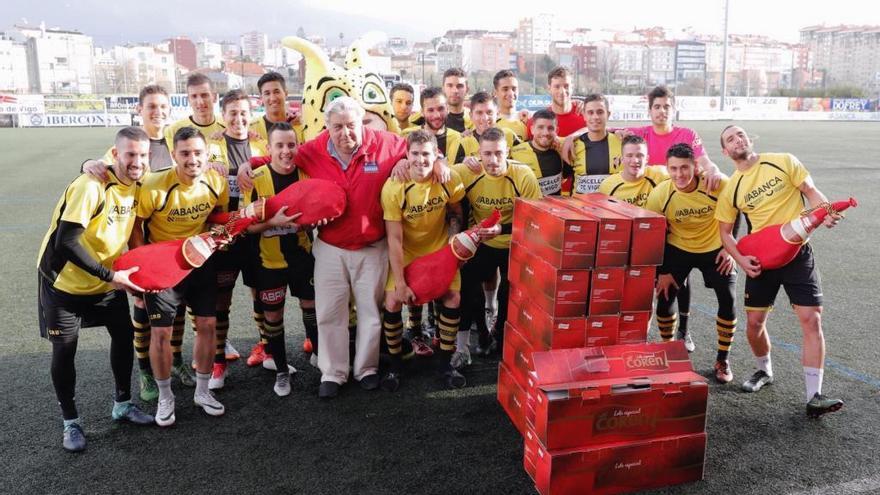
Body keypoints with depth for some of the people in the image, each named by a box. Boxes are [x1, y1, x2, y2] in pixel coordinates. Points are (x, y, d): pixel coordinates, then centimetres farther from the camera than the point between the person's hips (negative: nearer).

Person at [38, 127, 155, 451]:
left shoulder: (135, 186, -5)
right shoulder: (91, 186, -28)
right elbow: (66, 242, -31)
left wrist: (135, 267, -3)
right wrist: (110, 276, -32)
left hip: (108, 280, 7)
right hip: (64, 281, -6)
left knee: (124, 335, 9)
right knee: (64, 350, 3)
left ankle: (122, 405, 27)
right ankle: (71, 422, 20)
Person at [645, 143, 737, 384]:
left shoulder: (718, 185, -24)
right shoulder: (659, 194, -22)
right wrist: (662, 271, -9)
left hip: (714, 248, 0)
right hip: (677, 248, 0)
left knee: (727, 300, -7)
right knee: (664, 297, -6)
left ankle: (723, 359, 12)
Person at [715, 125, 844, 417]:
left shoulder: (783, 162, -3)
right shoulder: (731, 189, 1)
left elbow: (811, 191, -1)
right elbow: (725, 232, 7)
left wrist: (825, 213, -22)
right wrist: (741, 260, -9)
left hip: (797, 252, -2)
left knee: (811, 319, -9)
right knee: (755, 321, 5)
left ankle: (814, 397, -5)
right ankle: (764, 371, 35)